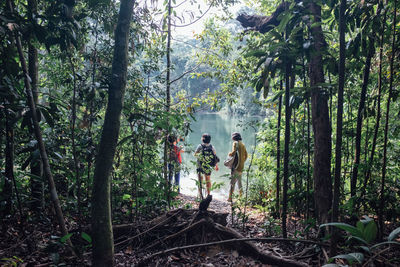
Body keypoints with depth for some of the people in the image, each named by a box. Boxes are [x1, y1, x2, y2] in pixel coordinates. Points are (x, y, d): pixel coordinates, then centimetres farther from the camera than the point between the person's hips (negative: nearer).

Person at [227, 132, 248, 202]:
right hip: (241, 167, 7)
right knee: (239, 181, 17)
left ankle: (230, 198, -14)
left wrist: (230, 153, 0)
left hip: (236, 166, -7)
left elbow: (234, 152, -20)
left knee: (232, 182, -10)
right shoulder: (243, 144, 15)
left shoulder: (235, 143, -6)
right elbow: (246, 155, 19)